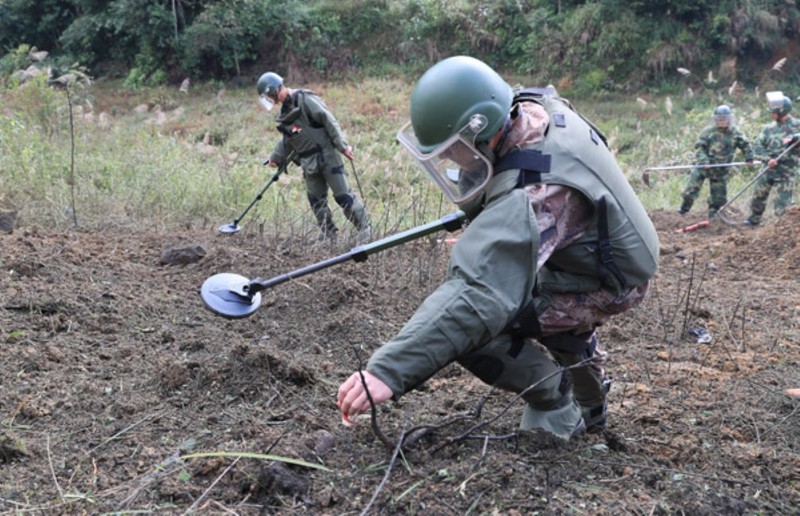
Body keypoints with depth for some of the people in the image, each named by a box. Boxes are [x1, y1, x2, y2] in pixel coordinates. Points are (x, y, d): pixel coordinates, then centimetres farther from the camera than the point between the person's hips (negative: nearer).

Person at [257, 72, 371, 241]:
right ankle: (329, 233, 18)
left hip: (326, 156, -8)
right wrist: (276, 157, 30)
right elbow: (287, 140, 26)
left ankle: (364, 227, 4)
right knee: (316, 200, 7)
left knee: (343, 195, -6)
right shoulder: (286, 110, 13)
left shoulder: (305, 99, -13)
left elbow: (329, 120, -17)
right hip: (309, 163, 8)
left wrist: (343, 145, -20)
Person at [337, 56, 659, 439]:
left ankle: (554, 412, 0)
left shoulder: (531, 194, -38)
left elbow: (477, 295, -47)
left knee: (472, 322, -23)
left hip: (604, 285, -9)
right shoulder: (534, 107, -12)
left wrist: (390, 370, -51)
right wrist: (480, 204, 2)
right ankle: (590, 407, 53)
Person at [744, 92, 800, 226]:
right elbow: (758, 145, -1)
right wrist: (767, 159, -17)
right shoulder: (769, 127, 4)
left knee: (782, 201, -6)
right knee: (758, 195, 14)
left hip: (786, 171, -4)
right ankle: (754, 219, 32)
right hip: (769, 169, 5)